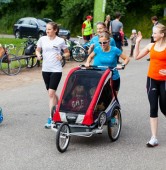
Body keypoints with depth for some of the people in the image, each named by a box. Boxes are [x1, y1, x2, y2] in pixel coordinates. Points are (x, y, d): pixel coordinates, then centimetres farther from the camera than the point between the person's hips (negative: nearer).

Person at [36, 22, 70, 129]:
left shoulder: (60, 41, -3)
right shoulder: (42, 39, 4)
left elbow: (67, 53, 8)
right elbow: (37, 50, 16)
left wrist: (62, 56, -12)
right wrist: (38, 55, -6)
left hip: (56, 70, -4)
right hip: (45, 69, 4)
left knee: (51, 93, -13)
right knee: (51, 93, 14)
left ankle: (51, 118, -11)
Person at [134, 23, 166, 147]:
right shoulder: (151, 46, 5)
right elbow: (136, 56, 9)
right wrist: (138, 42, 4)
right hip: (152, 80, 3)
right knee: (153, 108, 0)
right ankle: (154, 138, 2)